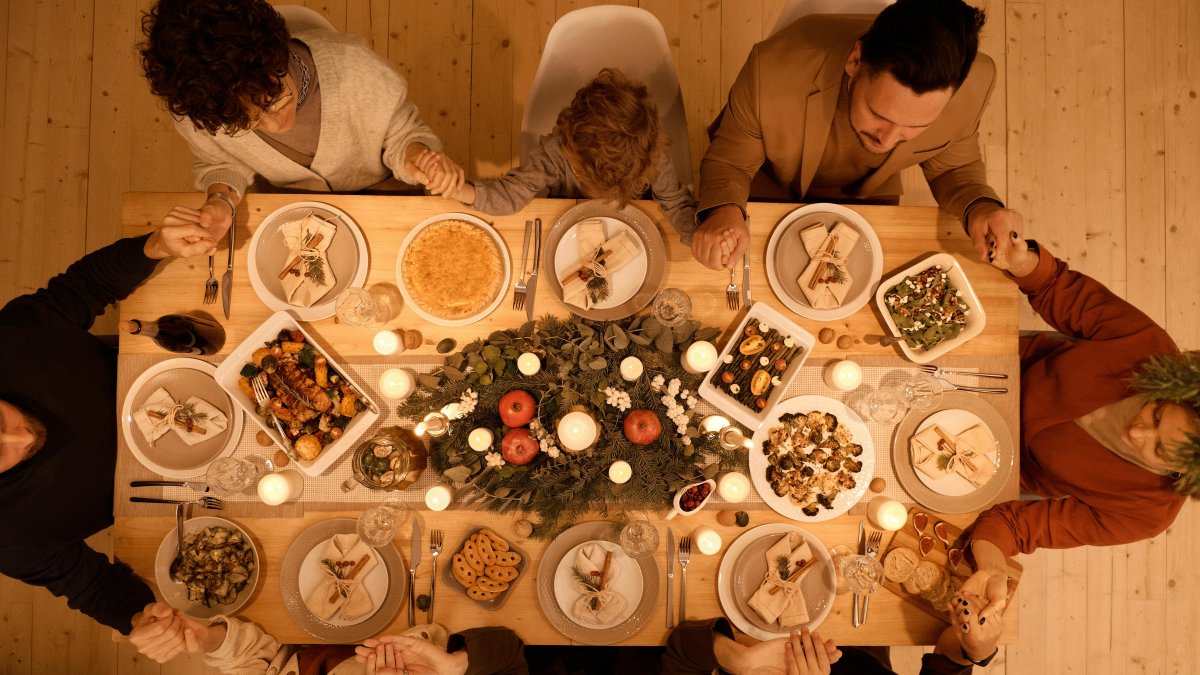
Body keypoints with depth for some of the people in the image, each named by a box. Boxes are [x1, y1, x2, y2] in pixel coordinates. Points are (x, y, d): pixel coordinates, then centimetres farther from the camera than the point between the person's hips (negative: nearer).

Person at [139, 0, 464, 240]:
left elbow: (402, 135, -18)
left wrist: (417, 156, -41)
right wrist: (222, 198, -27)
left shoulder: (353, 67, -37)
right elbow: (219, 164, -5)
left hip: (378, 195, 0)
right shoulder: (196, 114, -29)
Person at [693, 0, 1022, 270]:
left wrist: (980, 206, -34)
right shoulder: (773, 70, -42)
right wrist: (724, 211, -48)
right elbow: (729, 162, -25)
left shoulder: (973, 85, -33)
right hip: (771, 190, -2)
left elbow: (952, 167, -11)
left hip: (865, 197, 2)